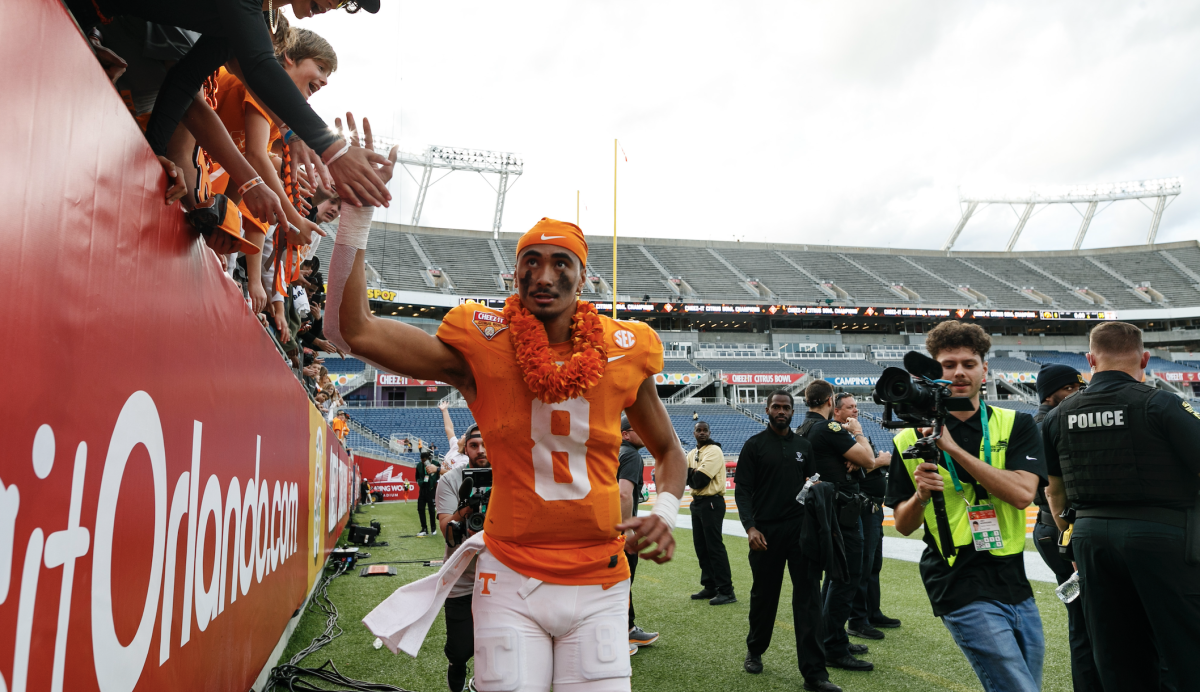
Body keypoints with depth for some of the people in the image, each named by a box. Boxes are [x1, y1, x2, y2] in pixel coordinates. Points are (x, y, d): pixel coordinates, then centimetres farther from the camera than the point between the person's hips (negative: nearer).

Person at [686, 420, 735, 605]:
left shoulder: (714, 451, -12)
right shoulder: (692, 454, 15)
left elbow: (700, 480, -20)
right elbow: (685, 477, 5)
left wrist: (692, 473, 0)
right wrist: (694, 473, -13)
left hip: (712, 503, -9)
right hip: (697, 502, 9)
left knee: (715, 547, -9)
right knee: (701, 547, 12)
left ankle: (726, 591, -5)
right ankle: (710, 587, 22)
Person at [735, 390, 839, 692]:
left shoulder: (804, 446, 9)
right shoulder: (754, 445, -1)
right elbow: (742, 490, -5)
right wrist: (750, 527, -17)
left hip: (801, 529, 2)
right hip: (766, 532, -2)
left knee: (808, 596, -2)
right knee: (764, 595, 10)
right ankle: (755, 652, 34)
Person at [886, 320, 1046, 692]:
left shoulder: (1016, 425, 2)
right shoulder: (911, 439, -1)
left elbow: (1022, 493, -15)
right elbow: (904, 525, 4)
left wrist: (953, 448, -20)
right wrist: (920, 495, -17)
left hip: (1015, 583, 4)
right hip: (962, 590, -3)